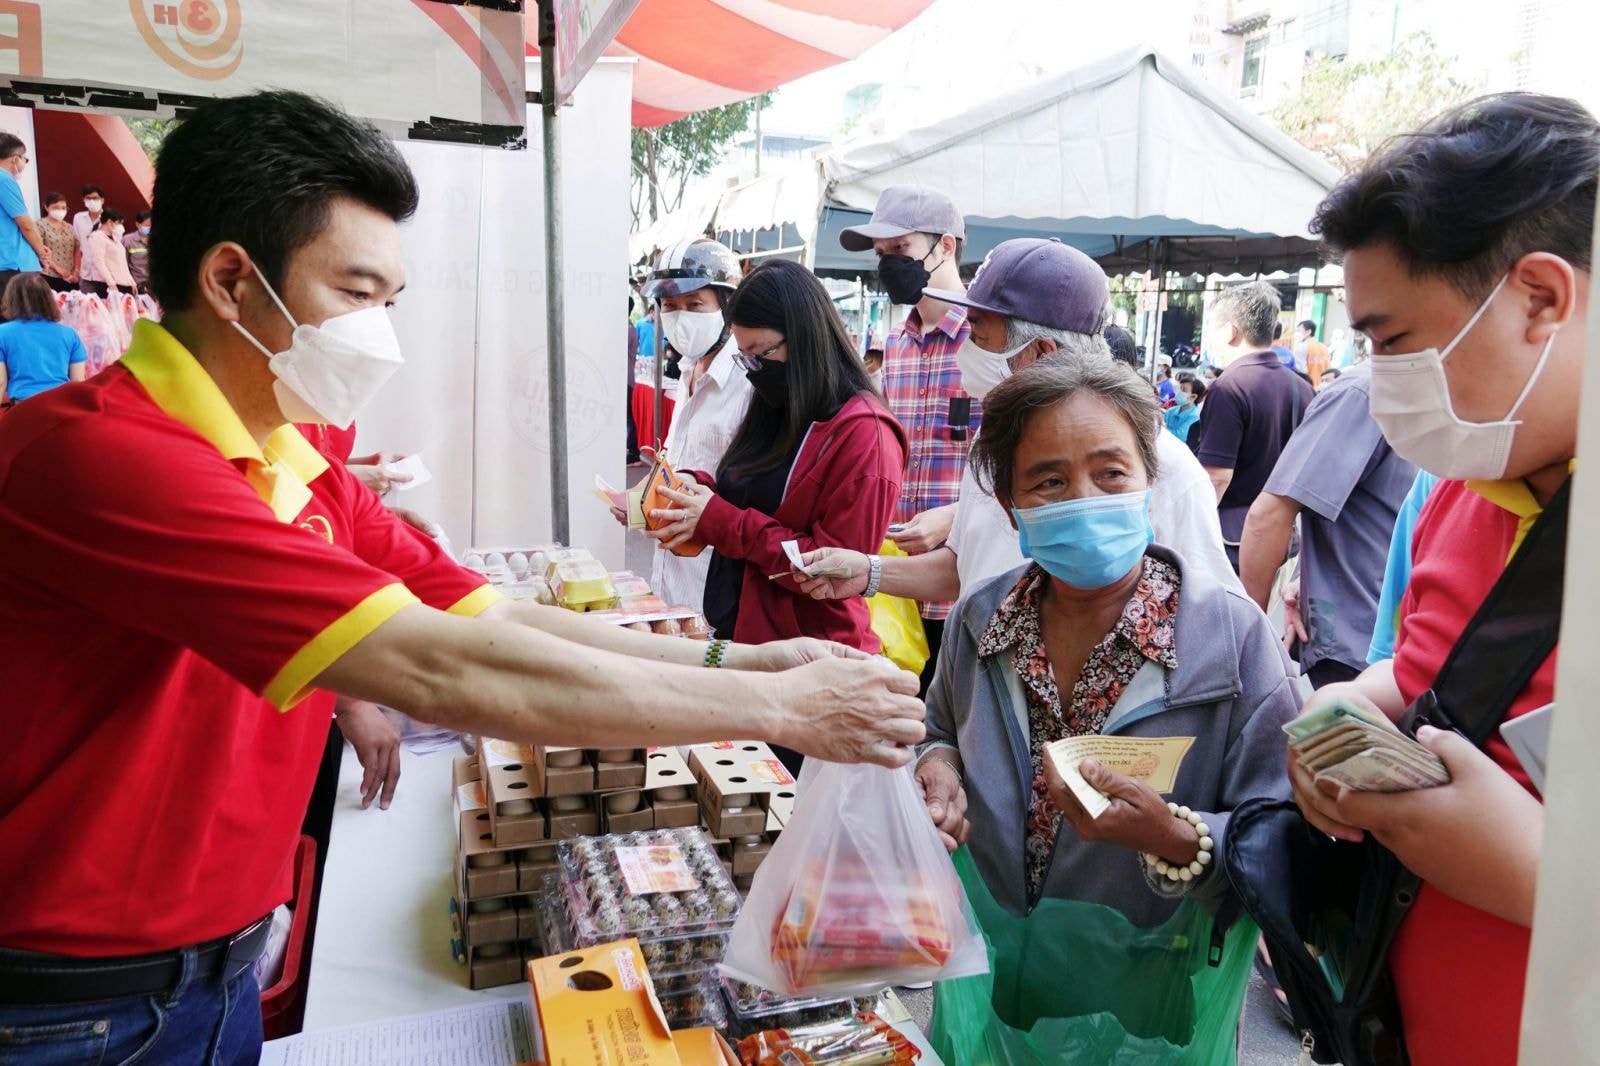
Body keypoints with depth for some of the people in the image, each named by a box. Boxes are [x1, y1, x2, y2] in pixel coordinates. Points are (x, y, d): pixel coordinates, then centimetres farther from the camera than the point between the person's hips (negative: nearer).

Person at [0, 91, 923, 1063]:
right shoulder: (95, 452, -26)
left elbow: (496, 620, -2)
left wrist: (734, 659, -13)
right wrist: (783, 708, -27)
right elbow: (443, 671, -32)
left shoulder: (305, 477, 4)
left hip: (226, 971, 8)